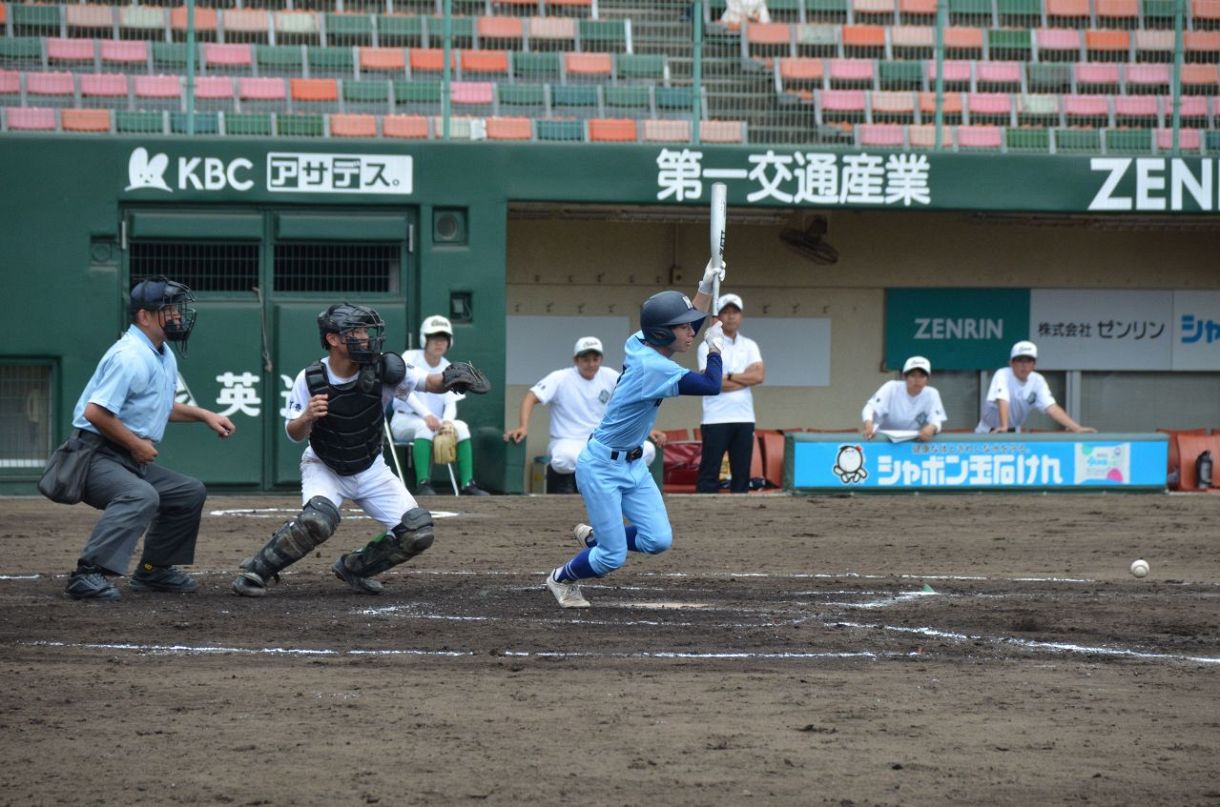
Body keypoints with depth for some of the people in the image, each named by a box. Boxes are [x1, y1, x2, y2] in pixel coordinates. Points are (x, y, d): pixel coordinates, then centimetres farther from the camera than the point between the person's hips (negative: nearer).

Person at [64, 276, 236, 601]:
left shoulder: (164, 356, 14)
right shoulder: (130, 356, -19)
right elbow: (96, 412, -27)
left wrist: (203, 415, 20)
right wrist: (137, 444, -17)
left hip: (132, 461, 11)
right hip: (97, 458, -11)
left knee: (190, 492, 16)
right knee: (141, 496, -36)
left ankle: (153, 570, 22)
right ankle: (88, 574, -43)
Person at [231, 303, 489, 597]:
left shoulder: (382, 371, -18)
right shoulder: (310, 380, -21)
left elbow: (427, 382, -24)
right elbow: (294, 435, -15)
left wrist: (448, 380, -47)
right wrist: (307, 417, -37)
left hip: (370, 471, 4)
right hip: (324, 468, -3)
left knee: (418, 533, -7)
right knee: (318, 520, -34)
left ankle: (353, 567, 17)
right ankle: (256, 569, -14)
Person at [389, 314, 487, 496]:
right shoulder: (411, 358, -3)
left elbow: (451, 403, 1)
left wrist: (447, 421, -23)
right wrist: (426, 415, -30)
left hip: (433, 421, 4)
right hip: (404, 419, -4)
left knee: (461, 426, -22)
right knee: (424, 426, -37)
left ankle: (467, 484, -27)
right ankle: (423, 484, -43)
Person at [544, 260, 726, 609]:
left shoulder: (639, 344, -2)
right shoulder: (653, 367, -27)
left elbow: (691, 322, 17)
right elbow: (711, 386, -31)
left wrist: (706, 287, 4)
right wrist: (715, 346, -16)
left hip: (633, 465, 9)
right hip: (601, 468, -9)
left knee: (659, 540, -1)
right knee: (613, 557, -2)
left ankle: (593, 537, 24)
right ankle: (561, 579, 27)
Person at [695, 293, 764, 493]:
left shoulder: (750, 346, 13)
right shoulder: (708, 347, 0)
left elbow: (760, 375, -2)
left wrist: (729, 377, -8)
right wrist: (746, 376, -5)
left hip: (744, 419, 5)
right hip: (716, 419, -4)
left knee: (742, 473, 6)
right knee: (709, 473, -6)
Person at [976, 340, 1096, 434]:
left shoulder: (1037, 381, -7)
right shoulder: (1002, 375, -20)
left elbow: (1051, 408, -17)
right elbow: (1002, 402, -36)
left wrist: (1077, 428, -31)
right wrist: (1003, 427, -53)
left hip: (1014, 432, 4)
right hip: (989, 432, -4)